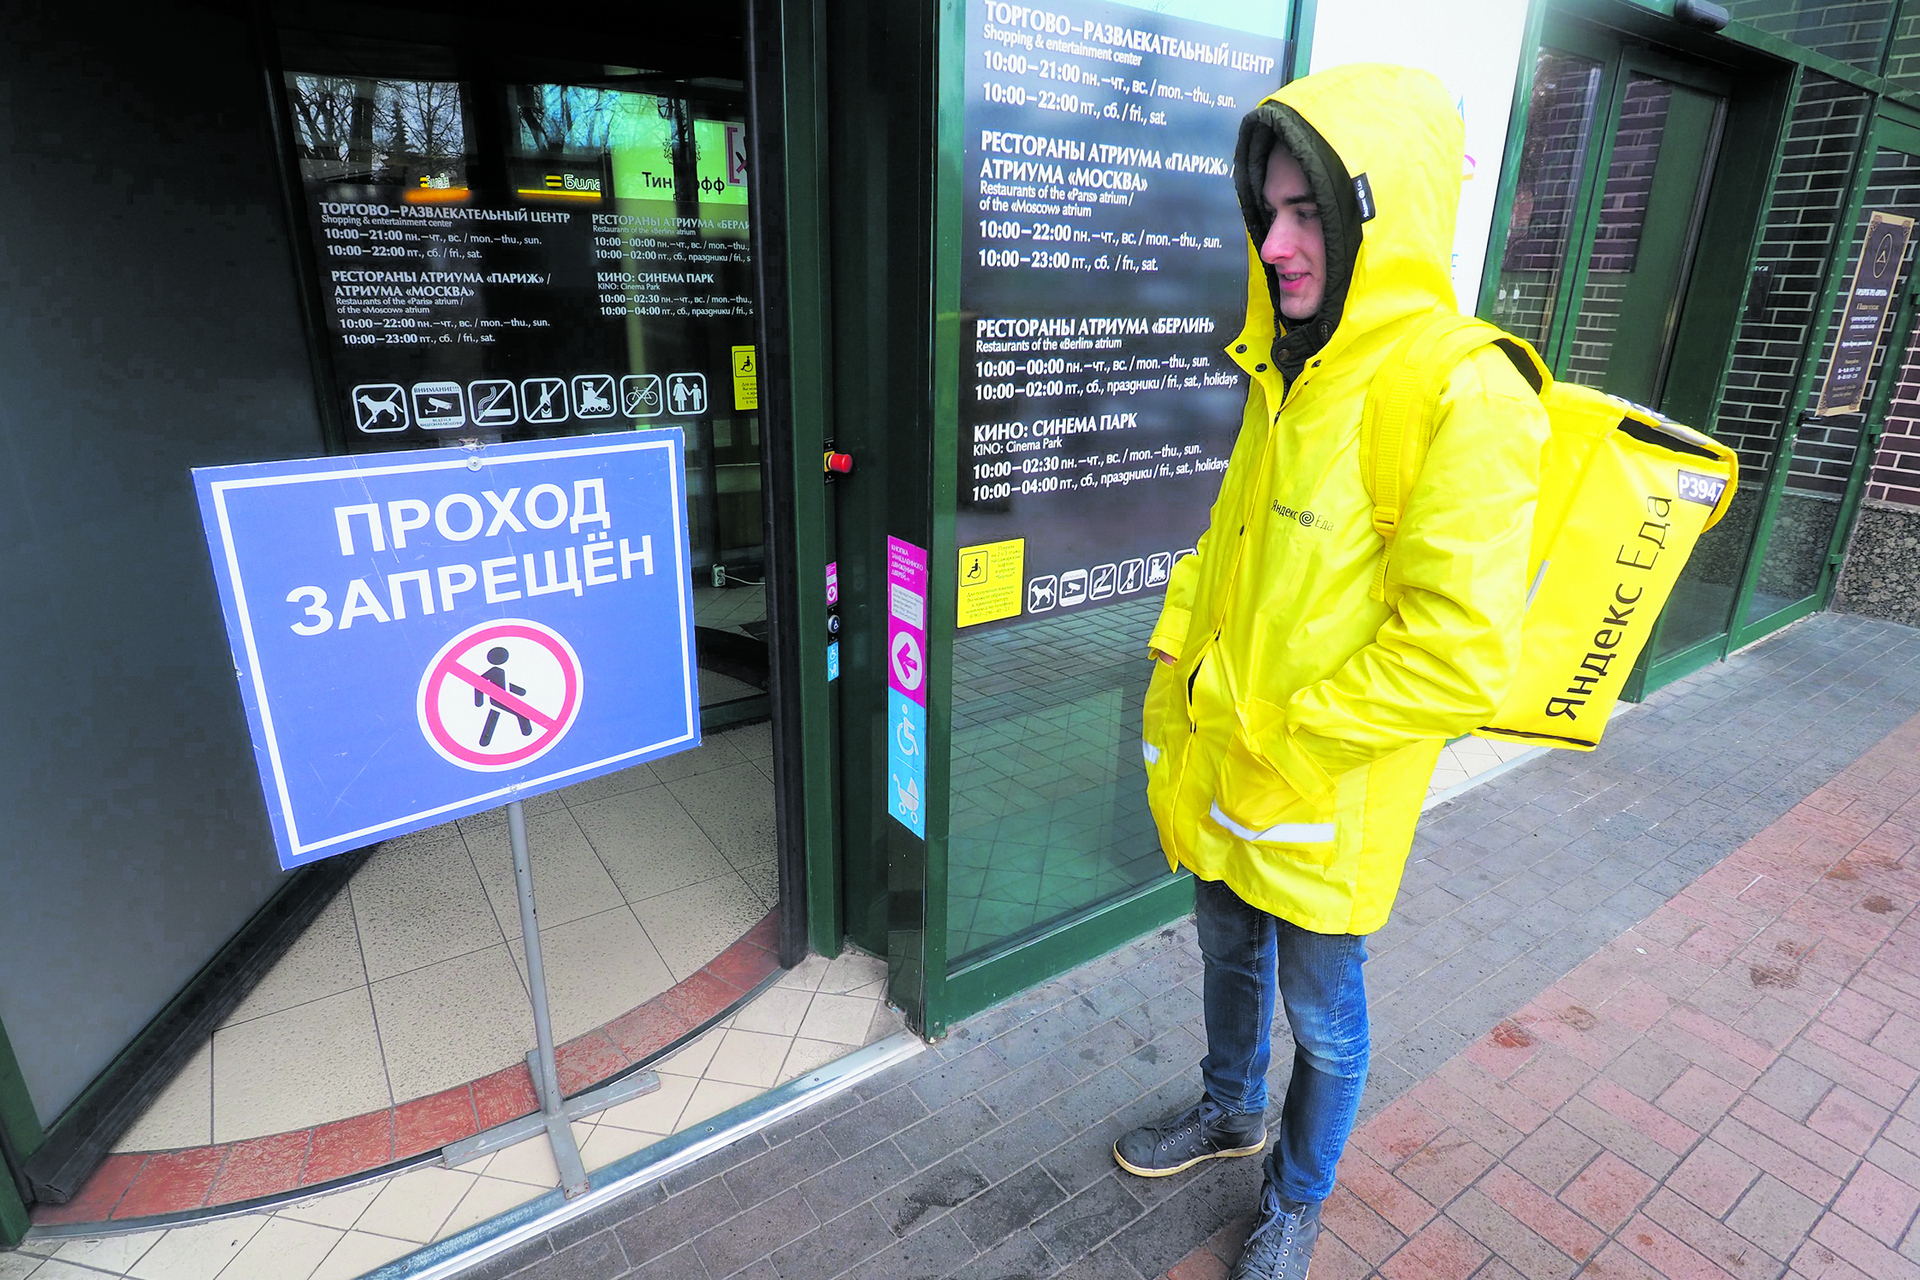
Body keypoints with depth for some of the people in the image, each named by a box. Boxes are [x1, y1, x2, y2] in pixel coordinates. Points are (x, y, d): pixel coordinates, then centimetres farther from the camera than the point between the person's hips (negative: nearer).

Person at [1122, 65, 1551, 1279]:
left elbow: (1459, 657, -26)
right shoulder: (1288, 375, 5)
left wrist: (1283, 727, -19)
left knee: (1321, 1013, 16)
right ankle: (1232, 1110, 54)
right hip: (1222, 771, 7)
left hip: (1327, 800, -7)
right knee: (1231, 955, 27)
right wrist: (1184, 656, 1)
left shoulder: (1462, 402, -22)